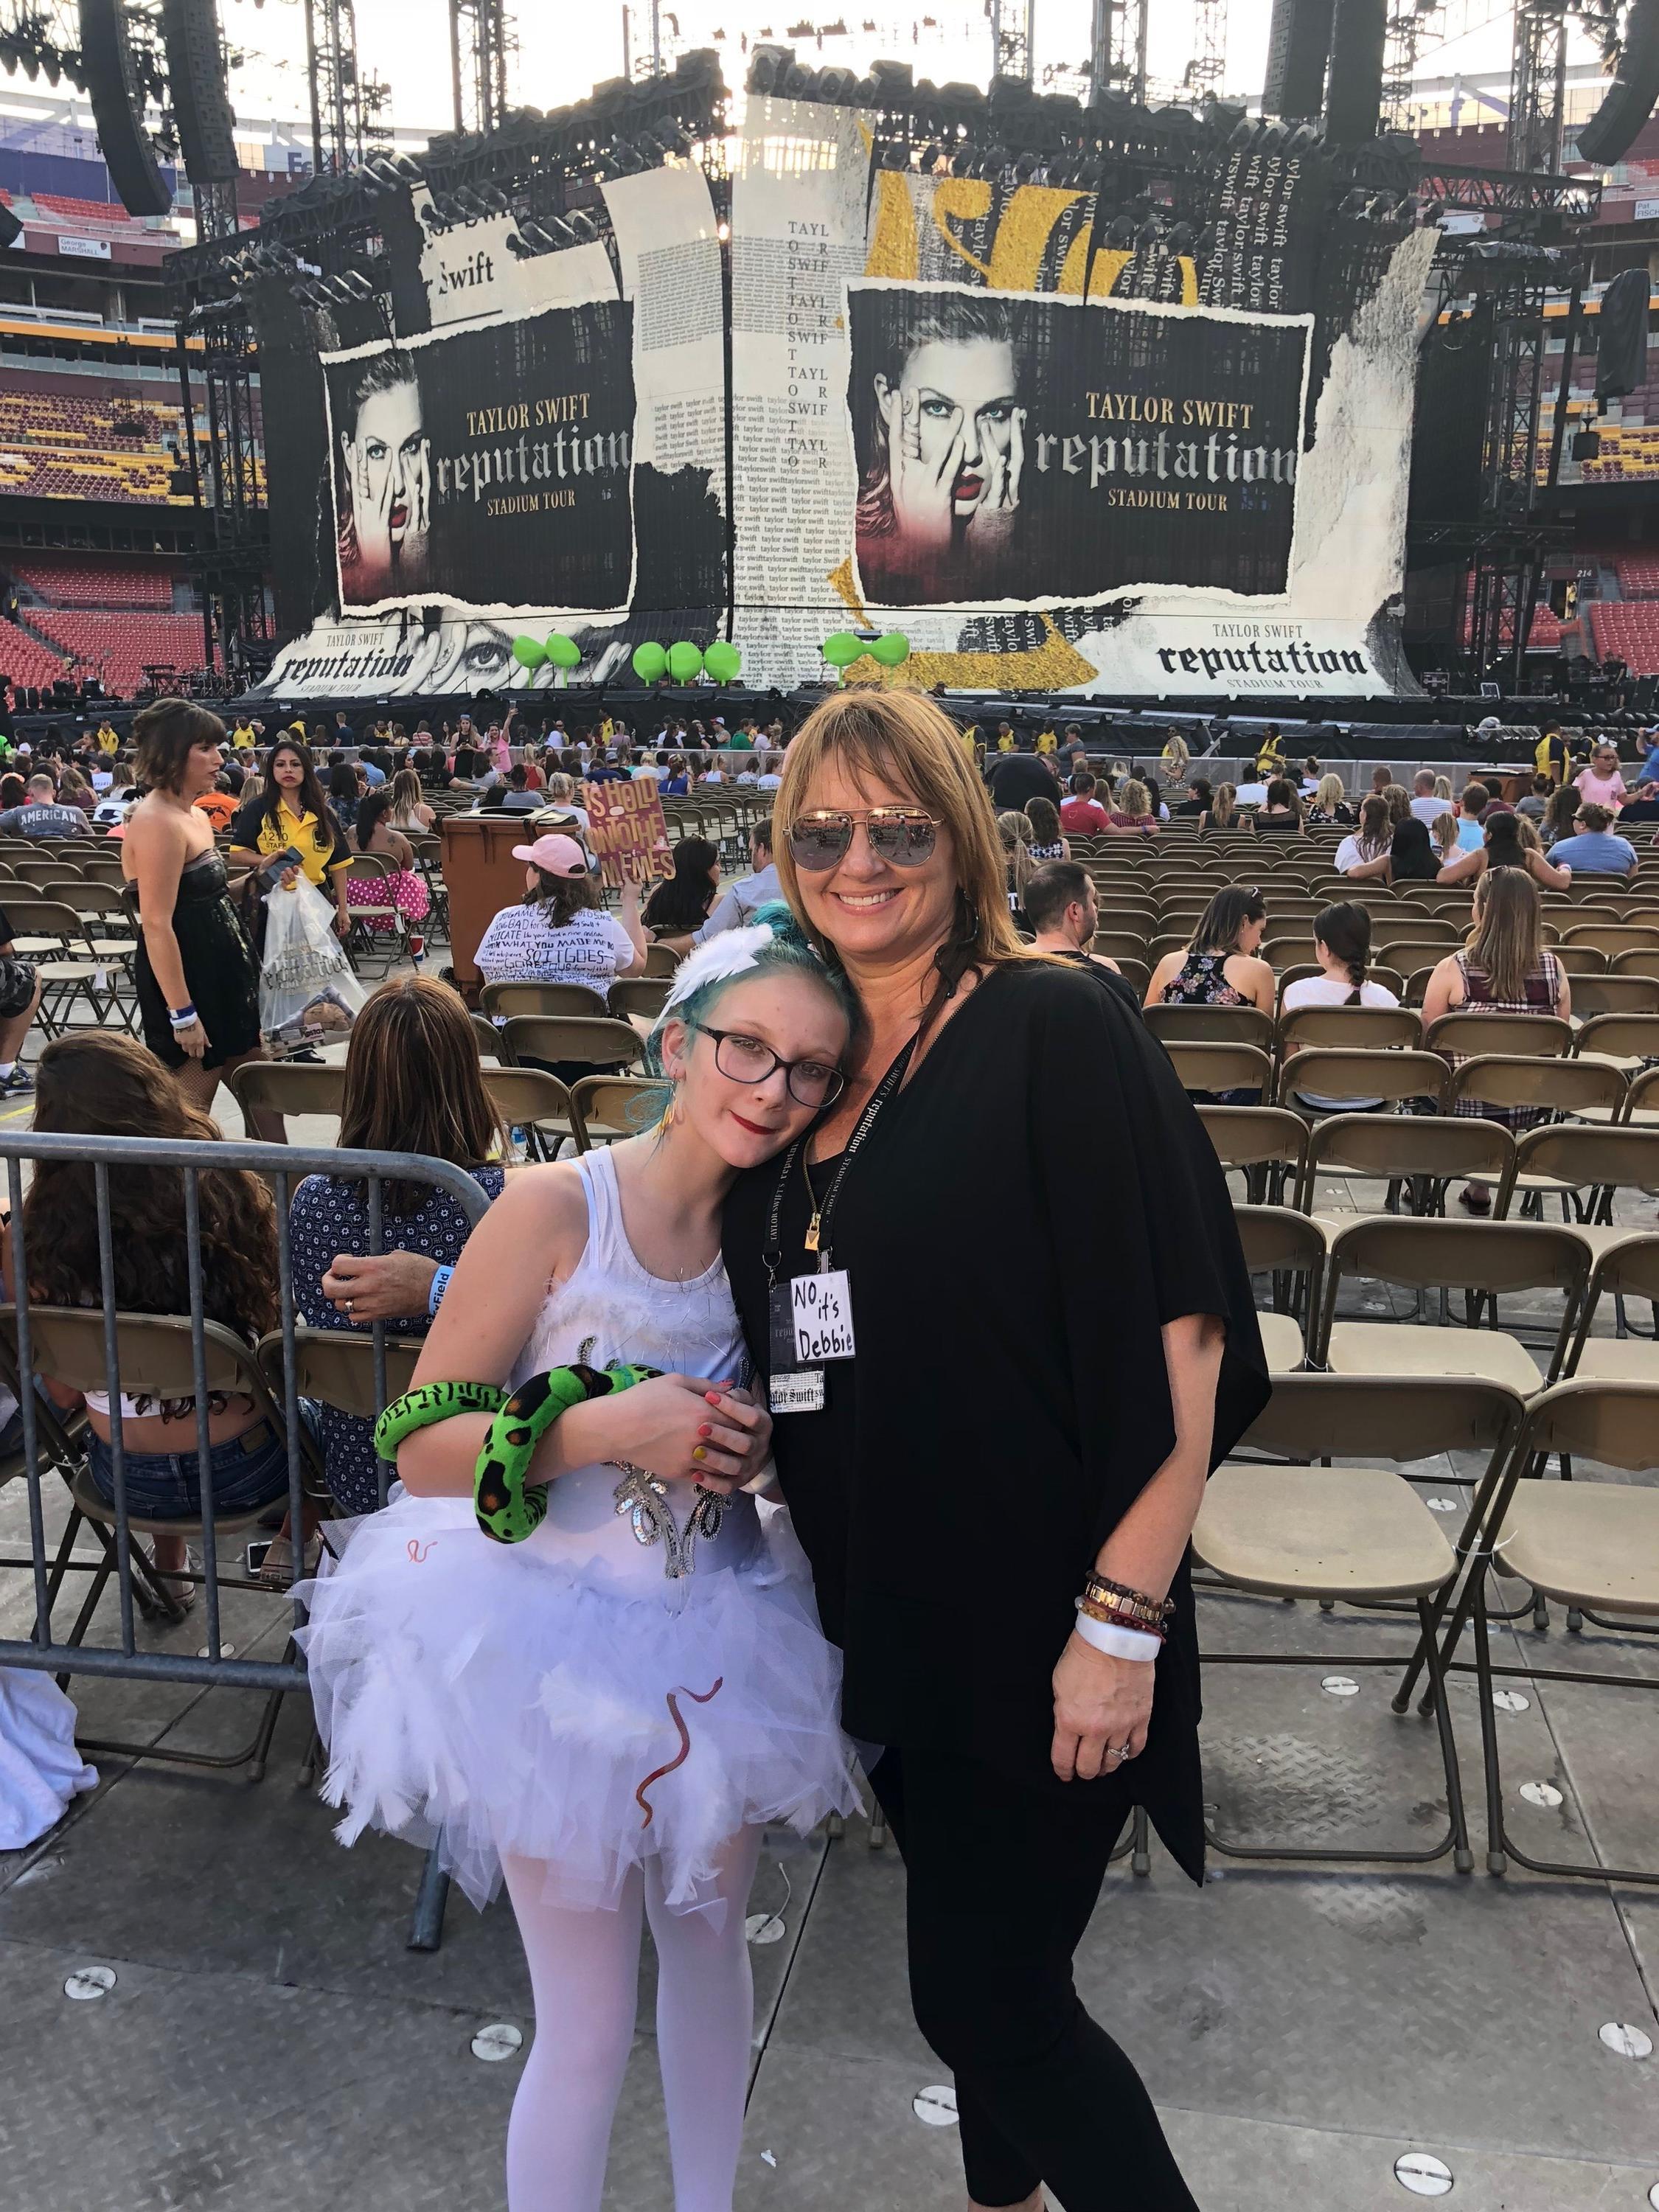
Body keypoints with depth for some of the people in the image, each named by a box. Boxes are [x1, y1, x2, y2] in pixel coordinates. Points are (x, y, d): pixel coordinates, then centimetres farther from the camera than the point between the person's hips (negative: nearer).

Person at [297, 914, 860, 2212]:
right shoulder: (559, 1206, -18)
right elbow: (424, 1449, -15)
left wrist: (762, 1446, -9)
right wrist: (613, 1427, -27)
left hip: (718, 1644, 5)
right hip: (560, 1647, -5)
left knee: (710, 1948, 23)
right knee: (590, 2027, 6)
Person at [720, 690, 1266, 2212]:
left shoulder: (1058, 1030, -15)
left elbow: (1183, 1340, -19)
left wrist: (1123, 1624, -21)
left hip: (1035, 1628, -6)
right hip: (888, 1617, 7)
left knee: (987, 1999, 4)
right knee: (975, 1959, 23)